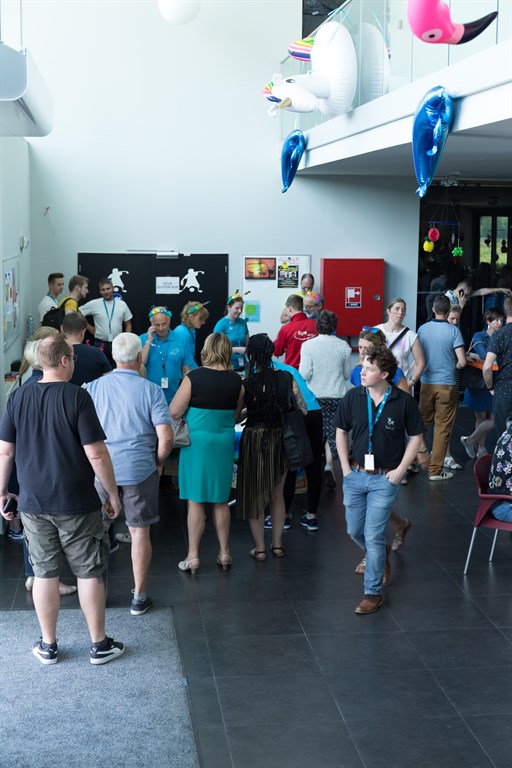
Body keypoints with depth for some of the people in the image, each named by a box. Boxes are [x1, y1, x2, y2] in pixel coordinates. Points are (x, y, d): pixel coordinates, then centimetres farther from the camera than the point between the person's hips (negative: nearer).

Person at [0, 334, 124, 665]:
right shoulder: (76, 396, -14)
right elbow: (96, 454, -15)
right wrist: (113, 493, -4)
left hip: (33, 503, 4)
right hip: (77, 504, -4)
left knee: (45, 574, 12)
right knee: (89, 573, 8)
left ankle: (48, 646, 22)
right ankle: (100, 644, 18)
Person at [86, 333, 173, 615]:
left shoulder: (94, 387, -1)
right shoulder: (151, 390, -8)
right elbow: (165, 437, -13)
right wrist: (158, 462, 5)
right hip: (139, 470, -2)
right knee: (140, 531, 8)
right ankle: (139, 597, 15)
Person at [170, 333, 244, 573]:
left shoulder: (194, 377, -12)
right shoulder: (236, 380, -1)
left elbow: (174, 412, -9)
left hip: (197, 442, -3)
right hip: (224, 443, 3)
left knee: (195, 501, 4)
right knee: (221, 501, 15)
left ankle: (193, 557, 8)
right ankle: (224, 553, 23)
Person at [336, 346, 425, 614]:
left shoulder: (404, 401, -11)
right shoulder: (353, 397, -4)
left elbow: (416, 437, 0)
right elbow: (341, 431, 8)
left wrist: (400, 470, -6)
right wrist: (345, 467, 2)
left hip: (385, 479, -4)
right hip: (355, 475, 4)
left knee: (374, 536, -5)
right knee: (354, 531, 13)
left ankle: (373, 593, 9)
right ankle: (380, 555, 44)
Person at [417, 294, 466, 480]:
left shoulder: (422, 329, -1)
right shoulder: (453, 331, -10)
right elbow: (462, 362, -12)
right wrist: (454, 367, 9)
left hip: (426, 383, 3)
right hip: (447, 383, -3)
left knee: (421, 423, 16)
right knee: (442, 428, 4)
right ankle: (435, 470, 6)